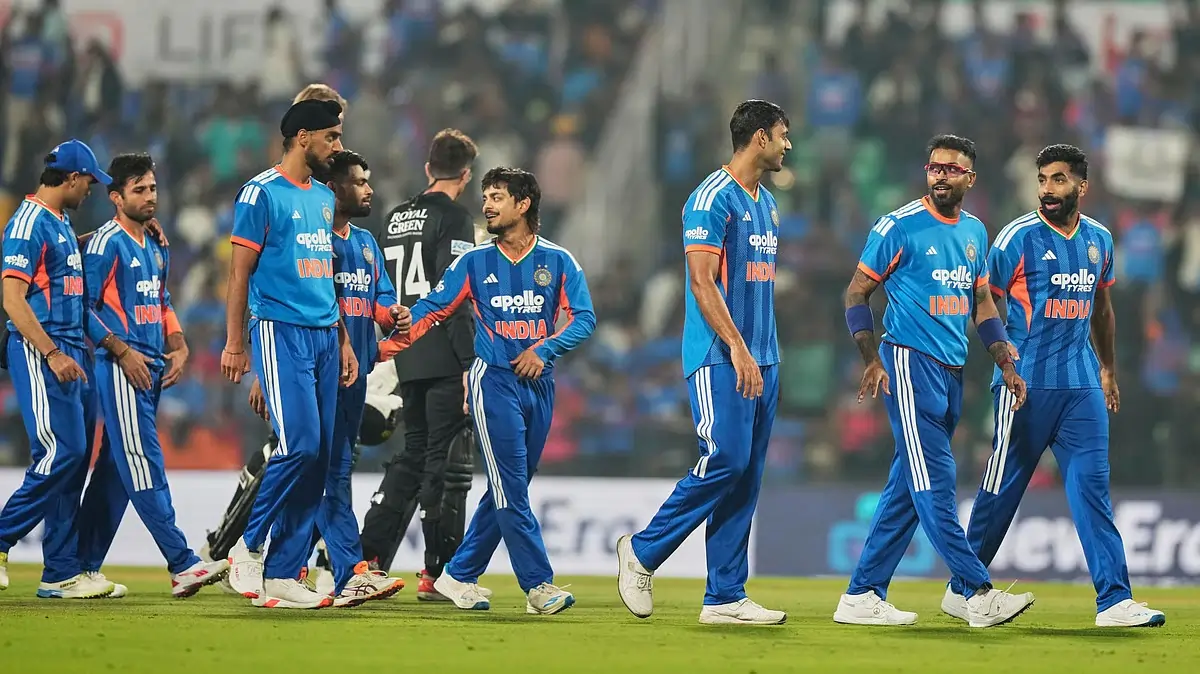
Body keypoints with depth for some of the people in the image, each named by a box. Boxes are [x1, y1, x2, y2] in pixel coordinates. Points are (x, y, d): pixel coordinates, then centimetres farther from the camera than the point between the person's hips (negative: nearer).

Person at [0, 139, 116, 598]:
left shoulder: (60, 224, 18)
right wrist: (52, 354, -22)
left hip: (67, 351, 10)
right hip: (38, 351, -10)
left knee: (74, 457, 6)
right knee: (61, 453, -15)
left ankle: (62, 574, 6)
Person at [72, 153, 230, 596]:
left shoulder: (156, 247, 18)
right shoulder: (107, 243, -7)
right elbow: (84, 306, -11)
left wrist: (178, 347, 10)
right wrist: (123, 351, -17)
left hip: (153, 368, 9)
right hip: (121, 367, -9)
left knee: (116, 468, 9)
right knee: (144, 464, -12)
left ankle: (86, 567, 13)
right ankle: (182, 564, -20)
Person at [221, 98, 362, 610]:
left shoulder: (324, 197, 17)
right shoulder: (262, 192, -5)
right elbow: (240, 271, -6)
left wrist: (343, 340, 18)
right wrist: (235, 345, -10)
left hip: (323, 336, 8)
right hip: (280, 331, -8)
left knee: (319, 457, 2)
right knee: (300, 445, -18)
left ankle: (283, 573, 4)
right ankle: (250, 546, -1)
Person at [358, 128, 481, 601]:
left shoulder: (395, 219, 15)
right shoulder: (453, 218, -8)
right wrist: (469, 362, -18)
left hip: (408, 361, 7)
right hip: (445, 361, -7)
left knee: (413, 456, 16)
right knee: (448, 464, -2)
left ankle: (369, 557, 9)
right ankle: (436, 574, -1)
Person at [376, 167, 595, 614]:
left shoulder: (557, 261, 5)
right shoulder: (474, 262, 3)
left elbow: (584, 318, -1)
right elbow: (431, 310, 2)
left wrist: (544, 349, -14)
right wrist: (386, 347, -8)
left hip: (539, 384, 3)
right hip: (493, 380, -3)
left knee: (508, 489, 6)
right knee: (510, 488, -10)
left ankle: (459, 577, 16)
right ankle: (538, 585, -11)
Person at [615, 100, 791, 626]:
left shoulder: (766, 203, 18)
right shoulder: (713, 198, -10)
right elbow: (702, 280, -16)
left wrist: (768, 351, 15)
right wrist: (738, 347, -22)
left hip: (759, 360, 9)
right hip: (720, 358, -9)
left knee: (745, 477, 4)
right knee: (725, 460, -16)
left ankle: (725, 597, 4)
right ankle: (642, 553, 0)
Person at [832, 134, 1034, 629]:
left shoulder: (975, 232, 14)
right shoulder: (899, 227, -6)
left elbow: (982, 304, 21)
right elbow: (857, 293, -4)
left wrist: (1006, 365, 11)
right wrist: (872, 360, -15)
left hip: (952, 372, 7)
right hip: (910, 362, -7)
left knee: (908, 487, 7)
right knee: (934, 483, -10)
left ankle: (862, 597, 10)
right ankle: (979, 594, -16)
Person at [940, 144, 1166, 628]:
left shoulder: (1098, 239, 11)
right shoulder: (1019, 237, -6)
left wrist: (1108, 369, 29)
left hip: (1082, 385, 4)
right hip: (1026, 383, -4)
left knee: (1092, 484, -3)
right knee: (1002, 488, 1)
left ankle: (1114, 601, -7)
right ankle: (961, 590, 15)